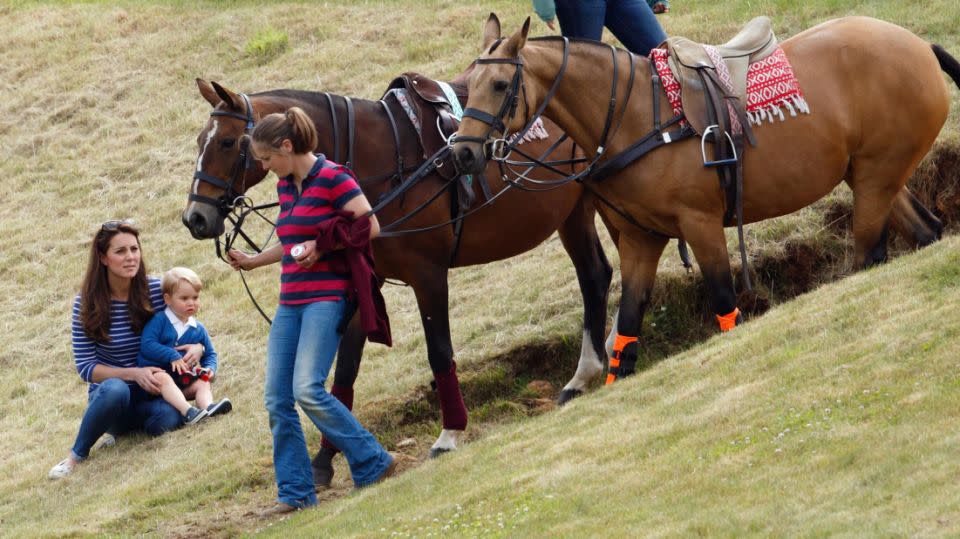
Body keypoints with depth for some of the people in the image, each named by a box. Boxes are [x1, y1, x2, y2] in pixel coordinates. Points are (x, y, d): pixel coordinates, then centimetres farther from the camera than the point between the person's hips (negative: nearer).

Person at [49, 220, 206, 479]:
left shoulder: (156, 290, -5)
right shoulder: (87, 304, -8)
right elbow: (85, 367, -9)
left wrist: (197, 348, -16)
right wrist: (134, 374, -23)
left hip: (151, 394, 1)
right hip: (108, 396, -1)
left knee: (169, 418, -35)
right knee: (114, 389, -39)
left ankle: (127, 433, 1)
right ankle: (76, 456, -17)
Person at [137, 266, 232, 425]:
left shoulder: (198, 329, 12)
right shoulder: (159, 320, -6)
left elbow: (210, 353, 22)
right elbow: (147, 345, -17)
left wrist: (210, 368, -1)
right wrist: (172, 356, -24)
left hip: (182, 383, 6)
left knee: (203, 383, -17)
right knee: (164, 379, -36)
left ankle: (208, 406, -49)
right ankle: (187, 411, -58)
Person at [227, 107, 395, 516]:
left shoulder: (333, 178, -11)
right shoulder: (286, 186, 14)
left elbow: (370, 227, -14)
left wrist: (321, 246, -16)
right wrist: (253, 262, 17)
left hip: (326, 296, -9)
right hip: (291, 301, 9)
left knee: (307, 390, -20)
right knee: (277, 400, 2)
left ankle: (373, 463, -7)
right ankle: (295, 493, 7)